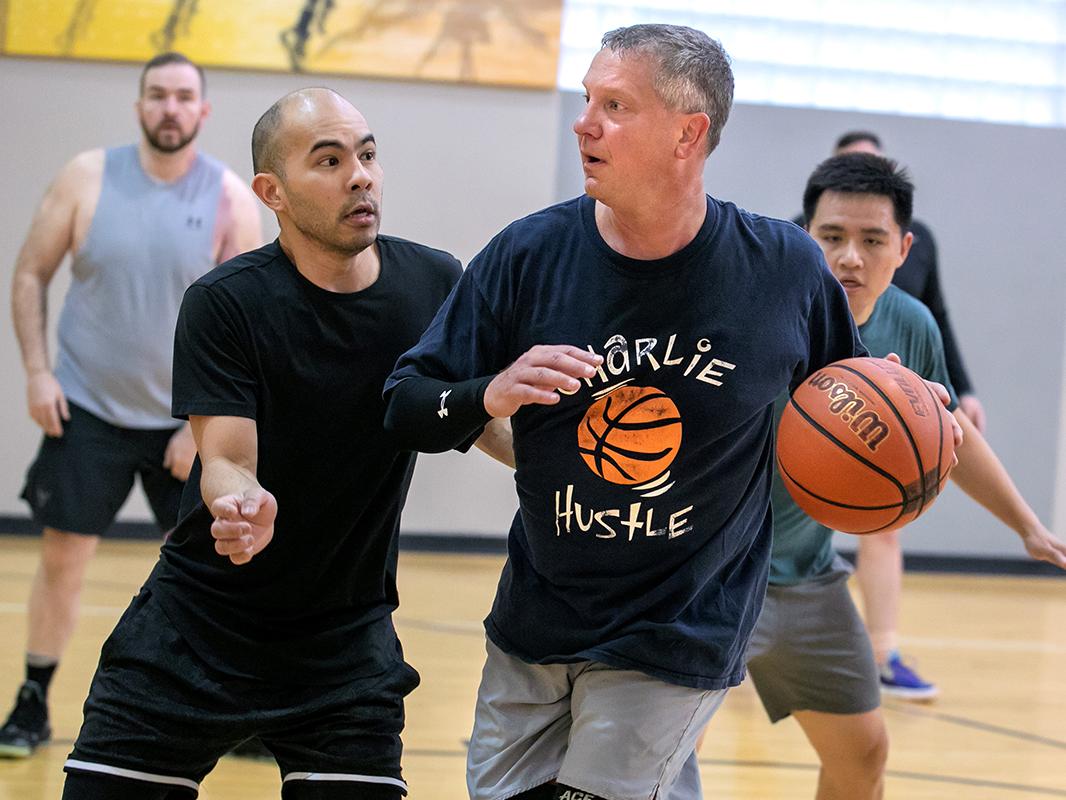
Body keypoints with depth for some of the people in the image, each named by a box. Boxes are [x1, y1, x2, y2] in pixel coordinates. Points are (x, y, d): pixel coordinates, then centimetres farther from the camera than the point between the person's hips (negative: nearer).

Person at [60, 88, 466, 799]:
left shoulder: (437, 286, -2)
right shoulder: (223, 305, -13)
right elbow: (226, 460, -19)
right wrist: (241, 501, -42)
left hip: (347, 638, 2)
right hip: (198, 627, -2)